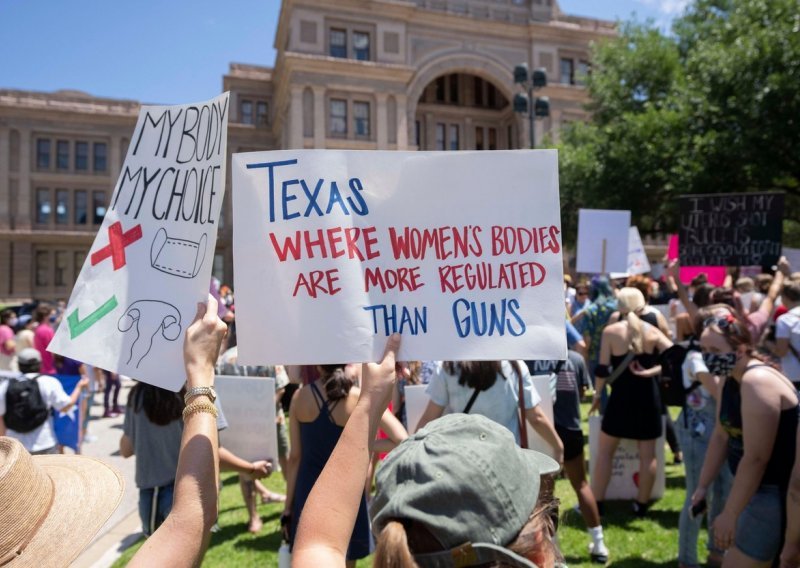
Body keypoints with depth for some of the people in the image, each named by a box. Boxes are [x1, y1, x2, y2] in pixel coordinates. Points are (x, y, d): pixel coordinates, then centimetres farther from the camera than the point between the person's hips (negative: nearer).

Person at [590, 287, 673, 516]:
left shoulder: (610, 331, -9)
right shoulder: (651, 331, -1)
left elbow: (603, 369, -9)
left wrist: (597, 395, 3)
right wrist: (650, 372, -7)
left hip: (621, 396, -2)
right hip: (648, 396, 2)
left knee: (605, 451, 10)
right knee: (648, 453, 13)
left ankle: (596, 504, 13)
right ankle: (641, 505, 22)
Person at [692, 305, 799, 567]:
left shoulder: (758, 381, -26)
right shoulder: (730, 378, 4)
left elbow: (756, 458, -26)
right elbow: (721, 436, 11)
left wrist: (729, 514, -20)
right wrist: (702, 486, 12)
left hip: (777, 494, -9)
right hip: (758, 489, 9)